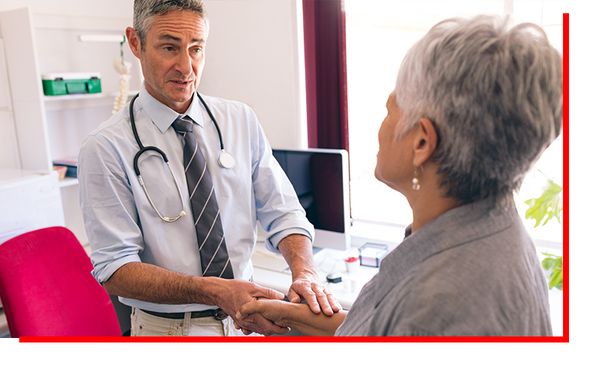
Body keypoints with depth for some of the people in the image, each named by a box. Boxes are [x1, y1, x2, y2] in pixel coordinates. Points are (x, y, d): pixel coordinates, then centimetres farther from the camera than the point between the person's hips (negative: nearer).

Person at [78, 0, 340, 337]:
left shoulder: (242, 121, -4)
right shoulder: (106, 148, -15)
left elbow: (284, 214, -5)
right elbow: (115, 271, -19)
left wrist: (305, 273, -25)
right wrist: (216, 291, -32)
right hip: (165, 326, -3)